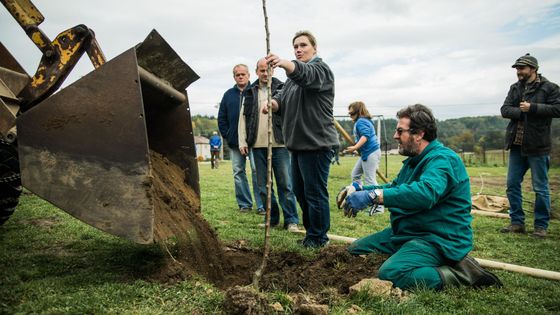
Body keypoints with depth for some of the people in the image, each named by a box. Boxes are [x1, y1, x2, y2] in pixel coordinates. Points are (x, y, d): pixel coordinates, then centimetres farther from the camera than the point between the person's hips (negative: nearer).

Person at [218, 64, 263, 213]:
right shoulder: (228, 95, 12)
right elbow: (221, 118, 14)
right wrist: (227, 135, 5)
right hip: (235, 142, 4)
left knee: (257, 170, -6)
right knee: (238, 172, 7)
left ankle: (262, 205, -1)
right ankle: (244, 204, 15)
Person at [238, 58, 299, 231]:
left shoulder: (282, 88, 4)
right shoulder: (250, 92, 14)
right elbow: (243, 117, 13)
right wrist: (242, 141, 6)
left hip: (279, 144, -3)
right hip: (258, 145, 4)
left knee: (285, 183, -2)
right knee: (263, 185, 8)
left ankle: (291, 220, 6)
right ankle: (272, 218, 20)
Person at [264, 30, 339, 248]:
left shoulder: (319, 69, -6)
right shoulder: (294, 74, 22)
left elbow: (305, 74, -31)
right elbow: (283, 96, 8)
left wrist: (285, 63, -51)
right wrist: (273, 102, -17)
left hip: (316, 143, -9)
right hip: (298, 143, 9)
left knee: (314, 192, -3)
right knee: (299, 190, 16)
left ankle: (318, 237, 10)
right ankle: (311, 229, 31)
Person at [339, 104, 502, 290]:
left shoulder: (442, 159, -19)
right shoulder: (414, 160, 15)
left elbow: (426, 192, -39)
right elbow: (395, 187, 23)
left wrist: (373, 196, -44)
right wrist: (360, 189, 6)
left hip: (439, 239, -11)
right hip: (407, 232, 11)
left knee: (390, 274, -33)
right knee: (355, 250, 9)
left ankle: (463, 275, -11)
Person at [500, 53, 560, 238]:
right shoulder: (515, 88, 12)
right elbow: (505, 110, 2)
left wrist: (532, 108, -17)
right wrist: (522, 111, -14)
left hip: (537, 146, -5)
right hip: (517, 146, 5)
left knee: (540, 188, 3)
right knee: (512, 185, 8)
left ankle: (541, 226, 15)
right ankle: (517, 222, 19)